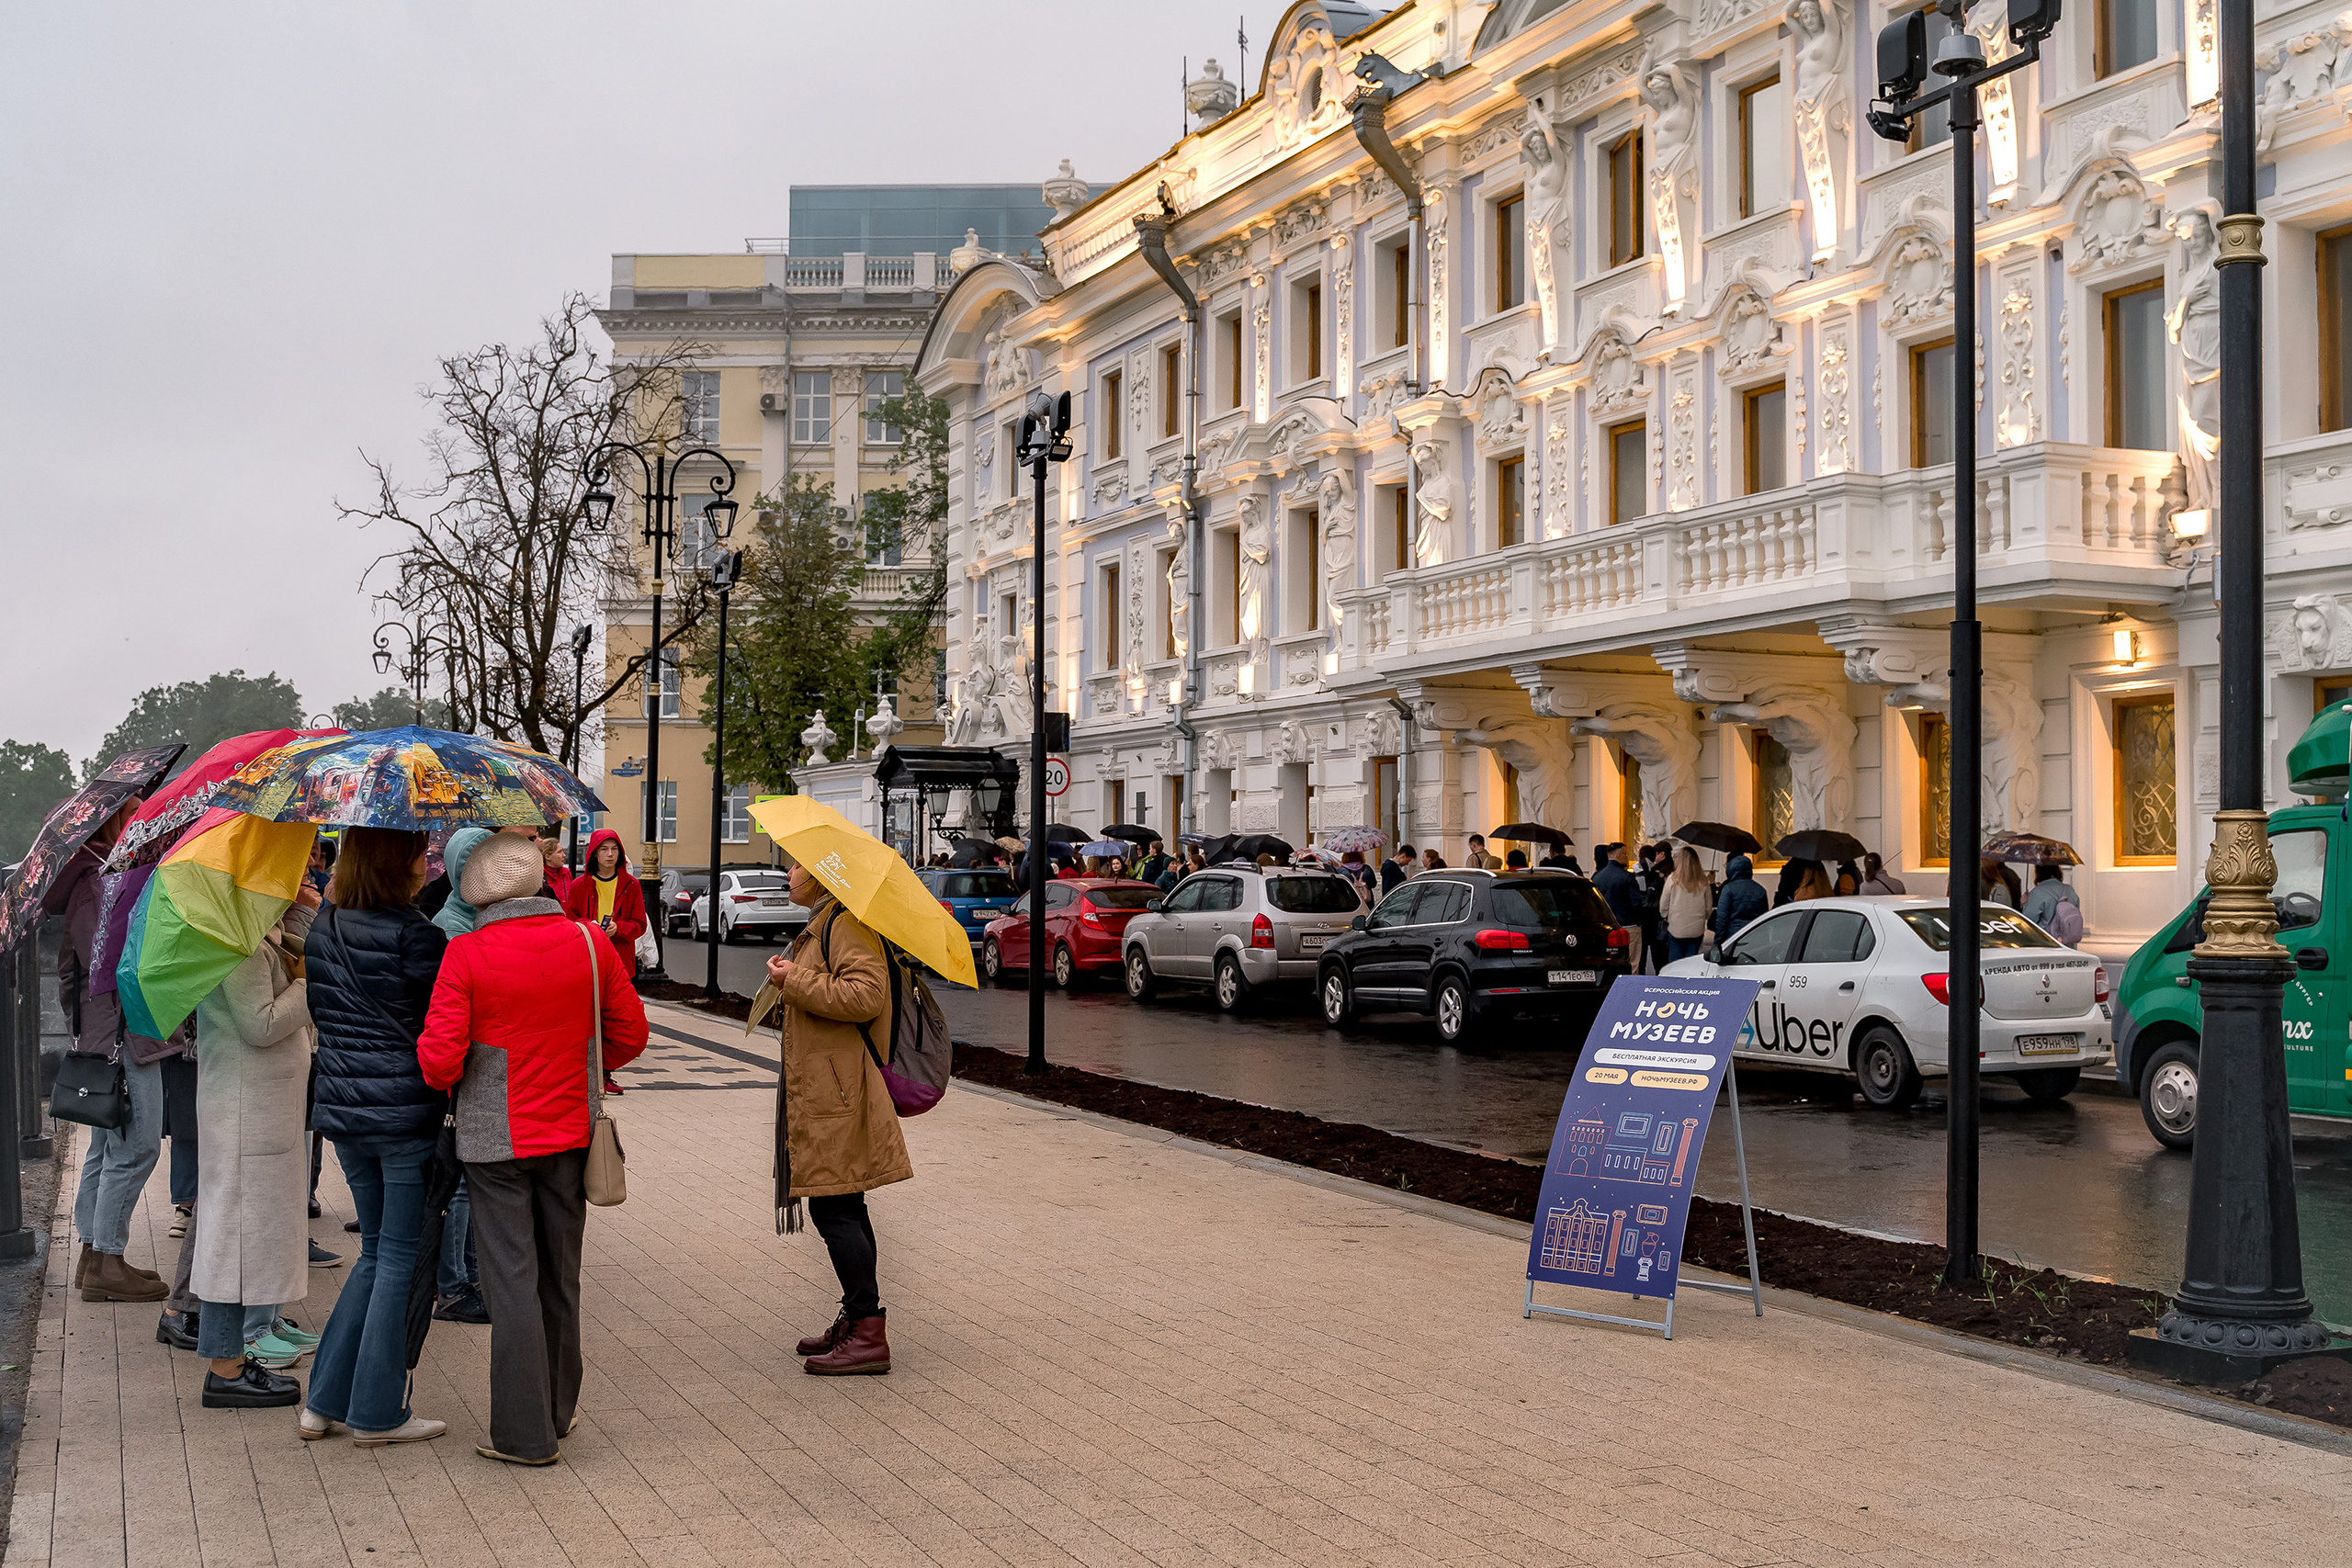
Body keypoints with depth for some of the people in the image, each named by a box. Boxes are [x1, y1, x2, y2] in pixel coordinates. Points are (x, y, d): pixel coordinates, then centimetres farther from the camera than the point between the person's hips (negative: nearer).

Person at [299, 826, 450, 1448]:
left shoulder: (322, 927, 6)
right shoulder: (414, 935, -16)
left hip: (343, 1111, 7)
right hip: (407, 1112, -7)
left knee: (377, 1252, 19)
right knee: (401, 1259, 3)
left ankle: (325, 1401, 20)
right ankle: (377, 1414, 9)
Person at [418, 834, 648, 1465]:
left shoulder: (466, 953, -14)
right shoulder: (587, 941, -4)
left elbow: (439, 1058, -17)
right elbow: (630, 1034, 3)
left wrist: (449, 1082, 6)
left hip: (497, 1138, -3)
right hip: (571, 1130, 4)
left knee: (511, 1279, 3)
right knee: (560, 1276, 16)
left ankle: (526, 1433, 6)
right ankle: (558, 1408, 29)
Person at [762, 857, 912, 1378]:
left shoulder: (848, 924, -14)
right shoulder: (820, 925, 19)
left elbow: (865, 995, -27)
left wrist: (795, 981, -19)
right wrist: (789, 980, 15)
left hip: (837, 1091, -11)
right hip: (818, 1087, 11)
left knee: (834, 1208, -9)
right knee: (843, 1208, 15)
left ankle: (869, 1334, -6)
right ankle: (857, 1319, 22)